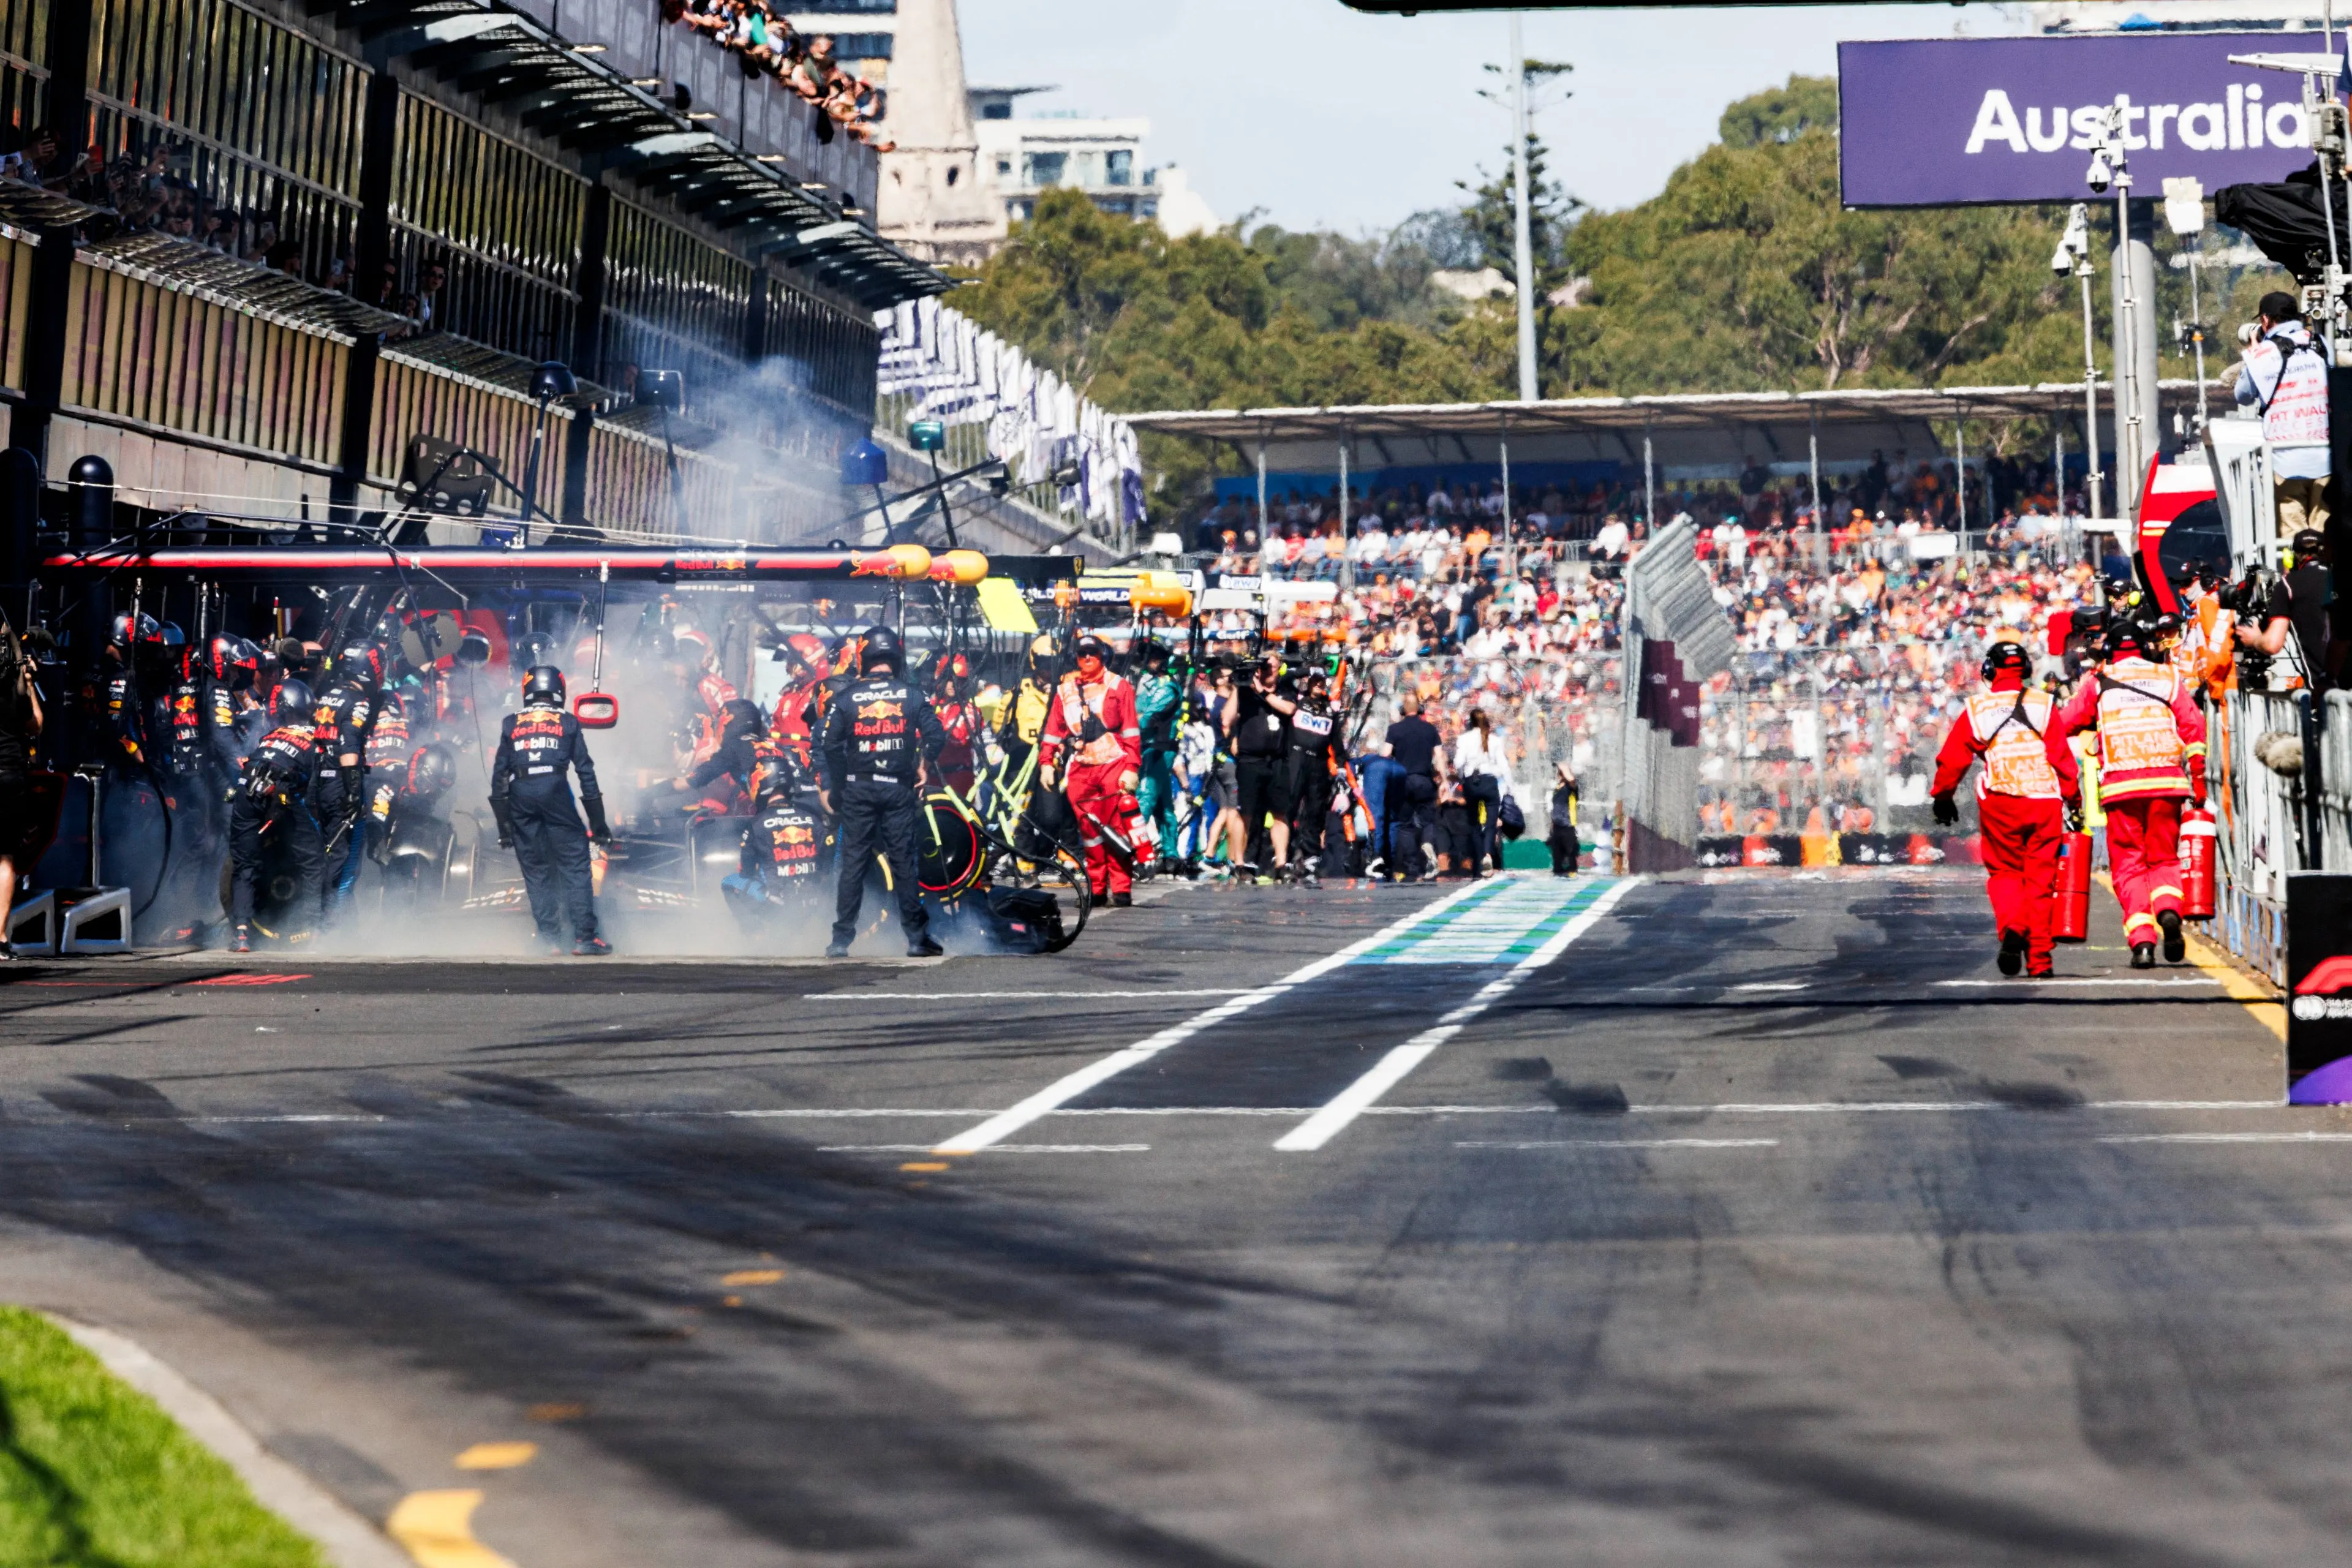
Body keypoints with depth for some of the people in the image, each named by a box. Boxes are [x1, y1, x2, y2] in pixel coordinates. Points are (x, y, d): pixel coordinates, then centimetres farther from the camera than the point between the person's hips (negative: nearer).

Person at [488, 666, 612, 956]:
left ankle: (549, 937, 7)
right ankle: (584, 936, -7)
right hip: (555, 788, -2)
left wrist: (503, 823, 15)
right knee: (575, 864, 0)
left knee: (536, 868, 10)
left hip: (520, 794, 2)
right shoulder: (568, 723, 13)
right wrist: (598, 821, 13)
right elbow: (586, 771, 11)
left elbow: (499, 772, 13)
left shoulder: (511, 725, 17)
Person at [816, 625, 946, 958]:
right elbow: (936, 734, -4)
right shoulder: (912, 696, 1)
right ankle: (917, 937, 5)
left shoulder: (846, 697, -1)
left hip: (857, 789, 0)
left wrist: (826, 787, 2)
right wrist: (924, 766, 13)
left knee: (853, 864, 3)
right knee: (903, 862, 4)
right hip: (899, 789, 0)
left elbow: (828, 744, -5)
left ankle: (841, 939, 3)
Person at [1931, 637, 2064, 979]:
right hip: (2044, 801, 0)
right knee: (2040, 879, 8)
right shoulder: (2043, 705, 5)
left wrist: (1942, 797, 23)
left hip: (2000, 805, 0)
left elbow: (1951, 760, 8)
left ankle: (2012, 927, -16)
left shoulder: (1976, 710, 5)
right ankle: (2039, 959, 6)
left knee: (2005, 872, 13)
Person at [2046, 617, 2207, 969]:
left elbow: (2059, 728, 6)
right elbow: (2193, 726, 1)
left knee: (2129, 865, 6)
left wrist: (2069, 783, 11)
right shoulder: (2168, 679, 15)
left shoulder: (2097, 684, 13)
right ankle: (2168, 908, -14)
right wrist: (2198, 779, 3)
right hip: (2167, 782, 1)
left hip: (2119, 785, -1)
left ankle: (2142, 940, -10)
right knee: (2164, 857, 16)